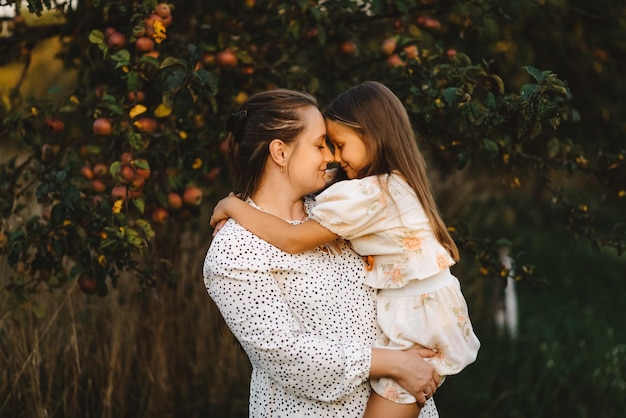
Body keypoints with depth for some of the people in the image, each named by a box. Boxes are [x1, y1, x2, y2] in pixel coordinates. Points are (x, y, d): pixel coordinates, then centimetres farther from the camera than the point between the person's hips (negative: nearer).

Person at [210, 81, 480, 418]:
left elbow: (293, 240, -22)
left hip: (416, 317, -10)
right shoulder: (397, 182, 9)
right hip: (427, 304, 10)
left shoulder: (366, 194, -21)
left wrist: (233, 207, -12)